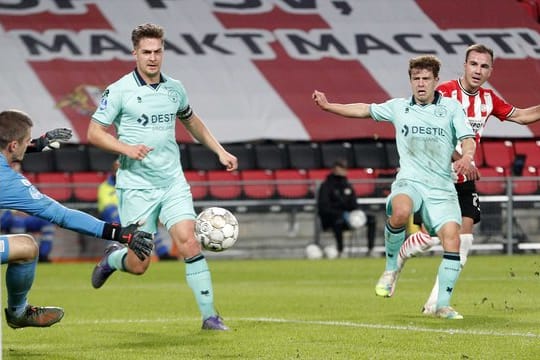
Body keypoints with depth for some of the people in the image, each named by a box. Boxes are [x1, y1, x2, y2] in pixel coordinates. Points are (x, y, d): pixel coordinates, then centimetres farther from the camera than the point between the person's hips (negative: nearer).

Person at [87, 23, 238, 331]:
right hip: (136, 186, -3)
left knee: (189, 241, -15)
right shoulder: (120, 91, -7)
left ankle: (209, 315, -8)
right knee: (138, 265, -1)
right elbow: (94, 132, -6)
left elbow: (191, 121, 26)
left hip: (172, 182, 3)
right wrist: (127, 148, -21)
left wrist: (220, 151, 20)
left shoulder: (175, 88, 7)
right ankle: (112, 259, 36)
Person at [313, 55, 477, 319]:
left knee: (452, 239, -19)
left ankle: (443, 305, -6)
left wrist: (467, 157, -23)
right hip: (409, 181, 0)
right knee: (400, 212, -36)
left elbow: (467, 139, -1)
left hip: (442, 188, 0)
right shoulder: (398, 107, 15)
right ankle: (391, 267, -11)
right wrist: (328, 106, 26)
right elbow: (365, 110, 28)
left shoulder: (451, 107, 8)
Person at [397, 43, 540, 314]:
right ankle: (395, 261, 19)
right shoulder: (445, 93, -15)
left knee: (463, 238, -5)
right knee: (430, 236, -13)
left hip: (464, 180, 6)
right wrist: (461, 159, -33)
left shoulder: (488, 99, 5)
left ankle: (436, 302, 2)